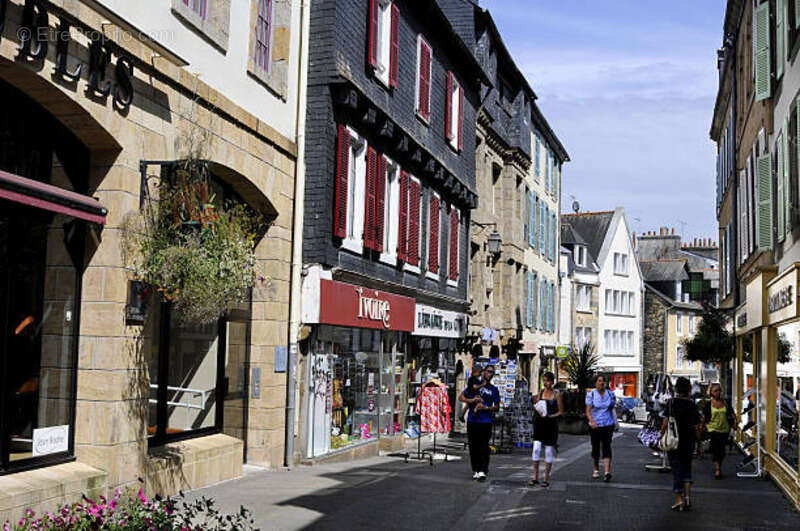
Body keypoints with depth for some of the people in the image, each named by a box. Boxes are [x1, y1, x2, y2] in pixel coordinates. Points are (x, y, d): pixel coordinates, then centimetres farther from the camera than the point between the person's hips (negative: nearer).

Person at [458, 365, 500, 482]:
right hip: (472, 421, 1)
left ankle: (482, 471, -13)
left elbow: (497, 407, 9)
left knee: (484, 447, -9)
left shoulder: (494, 390, 12)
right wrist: (472, 400, -7)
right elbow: (460, 397, 10)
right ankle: (475, 470, 13)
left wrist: (486, 408, -9)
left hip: (486, 421, -1)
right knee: (473, 446, 4)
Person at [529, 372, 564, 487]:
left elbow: (561, 411, 1)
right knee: (536, 448, -9)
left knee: (548, 451, 3)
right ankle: (535, 477, -1)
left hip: (551, 425, -2)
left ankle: (546, 479, 12)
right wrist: (535, 403, -8)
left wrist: (551, 416, -14)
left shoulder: (557, 394, 0)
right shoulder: (540, 392, 9)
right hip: (539, 424, 2)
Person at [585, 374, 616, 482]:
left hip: (608, 425, 0)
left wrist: (615, 422, 15)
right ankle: (596, 469, 29)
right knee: (595, 448, 10)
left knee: (606, 447, -11)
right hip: (595, 425, 0)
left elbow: (613, 409, 15)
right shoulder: (591, 394, -4)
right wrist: (592, 421, -26)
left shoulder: (610, 394, 5)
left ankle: (607, 472, -19)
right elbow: (588, 411, -10)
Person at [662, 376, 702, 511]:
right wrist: (698, 439, 11)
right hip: (689, 442, 3)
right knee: (686, 469, 16)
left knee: (676, 470, 4)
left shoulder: (671, 403, -8)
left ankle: (679, 499, 2)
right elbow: (697, 426, 0)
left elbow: (666, 422, -13)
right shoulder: (693, 404, -1)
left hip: (674, 441, -3)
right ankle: (687, 496, 4)